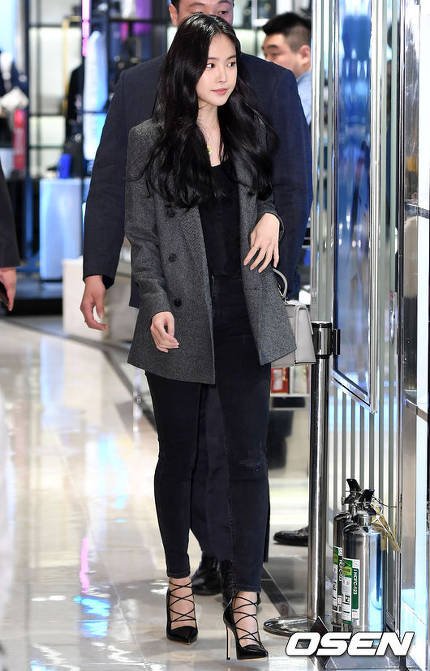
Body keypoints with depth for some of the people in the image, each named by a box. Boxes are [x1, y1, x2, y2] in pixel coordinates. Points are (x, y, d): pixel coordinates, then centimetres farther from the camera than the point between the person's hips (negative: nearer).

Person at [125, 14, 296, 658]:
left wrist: (273, 214, -1)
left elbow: (275, 189, 22)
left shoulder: (251, 131, 6)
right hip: (182, 321, -2)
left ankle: (245, 600, 0)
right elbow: (141, 236, -3)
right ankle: (179, 582, 27)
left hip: (245, 318, 2)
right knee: (178, 455, 11)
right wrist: (156, 306, -15)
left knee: (249, 459, -3)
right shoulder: (150, 140, -3)